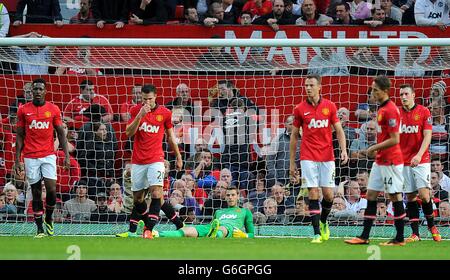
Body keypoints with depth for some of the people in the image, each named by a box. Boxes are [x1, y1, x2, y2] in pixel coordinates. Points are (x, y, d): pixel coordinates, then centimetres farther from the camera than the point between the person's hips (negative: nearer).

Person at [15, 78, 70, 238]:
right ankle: (40, 229, 9)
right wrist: (17, 160, 2)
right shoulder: (23, 110, 3)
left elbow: (61, 134, 6)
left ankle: (48, 219, 16)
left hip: (48, 155, 0)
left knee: (51, 190, -10)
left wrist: (66, 155, -3)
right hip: (30, 157, 0)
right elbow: (20, 136, 6)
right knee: (36, 193, 2)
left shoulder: (53, 109, 3)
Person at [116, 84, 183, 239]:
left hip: (156, 160, -2)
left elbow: (170, 137, 13)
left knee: (156, 193, -18)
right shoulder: (136, 110, 2)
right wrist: (140, 115, -19)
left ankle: (148, 230, -20)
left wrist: (178, 157, 16)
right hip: (138, 161, 2)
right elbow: (129, 133, -7)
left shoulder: (165, 113, 1)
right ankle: (132, 231, 23)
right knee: (138, 197, 9)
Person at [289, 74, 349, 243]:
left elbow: (339, 130, 6)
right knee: (313, 194, -8)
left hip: (327, 157, 1)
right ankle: (317, 233, -5)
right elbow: (294, 136, 9)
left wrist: (343, 150, -10)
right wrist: (292, 162, 7)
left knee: (328, 194, -2)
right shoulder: (300, 109, 3)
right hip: (308, 158, -1)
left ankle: (323, 222, 27)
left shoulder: (329, 106, 4)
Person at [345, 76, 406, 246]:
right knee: (370, 195, 9)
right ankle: (364, 237, 11)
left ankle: (400, 238, 3)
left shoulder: (390, 110, -17)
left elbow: (395, 140, -20)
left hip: (390, 161, -10)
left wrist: (375, 148, -12)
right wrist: (376, 150, 12)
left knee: (395, 197, -3)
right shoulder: (381, 109, 13)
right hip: (380, 161, 10)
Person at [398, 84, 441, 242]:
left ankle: (431, 225, 12)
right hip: (404, 162, 3)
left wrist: (419, 155, -20)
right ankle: (415, 233, 4)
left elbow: (427, 136, -7)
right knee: (410, 197, 2)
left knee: (424, 195, -11)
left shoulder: (424, 112, -2)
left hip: (421, 160, -3)